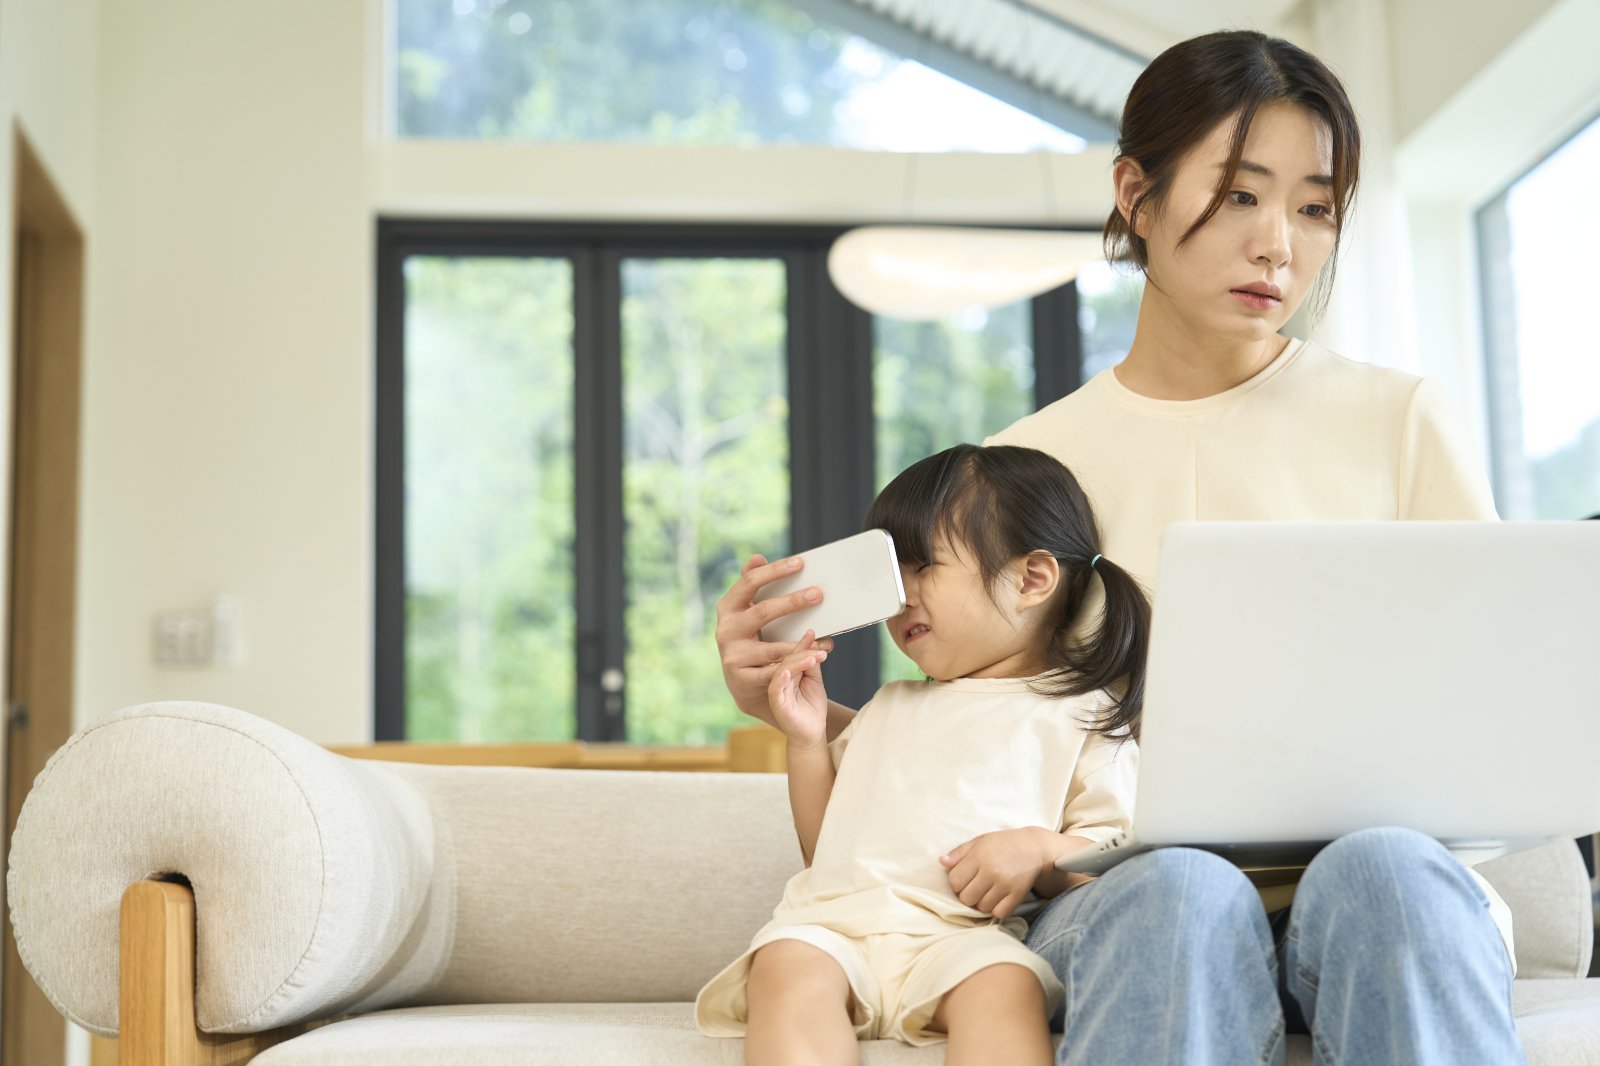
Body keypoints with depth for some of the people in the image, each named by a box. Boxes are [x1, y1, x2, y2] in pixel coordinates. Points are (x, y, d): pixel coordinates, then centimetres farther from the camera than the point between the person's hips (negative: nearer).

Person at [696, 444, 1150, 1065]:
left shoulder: (1081, 715, 15)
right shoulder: (890, 707, 32)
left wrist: (1041, 850, -13)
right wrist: (806, 739, 18)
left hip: (963, 930, -3)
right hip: (834, 918, 4)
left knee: (1002, 986, -37)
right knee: (787, 967, -31)